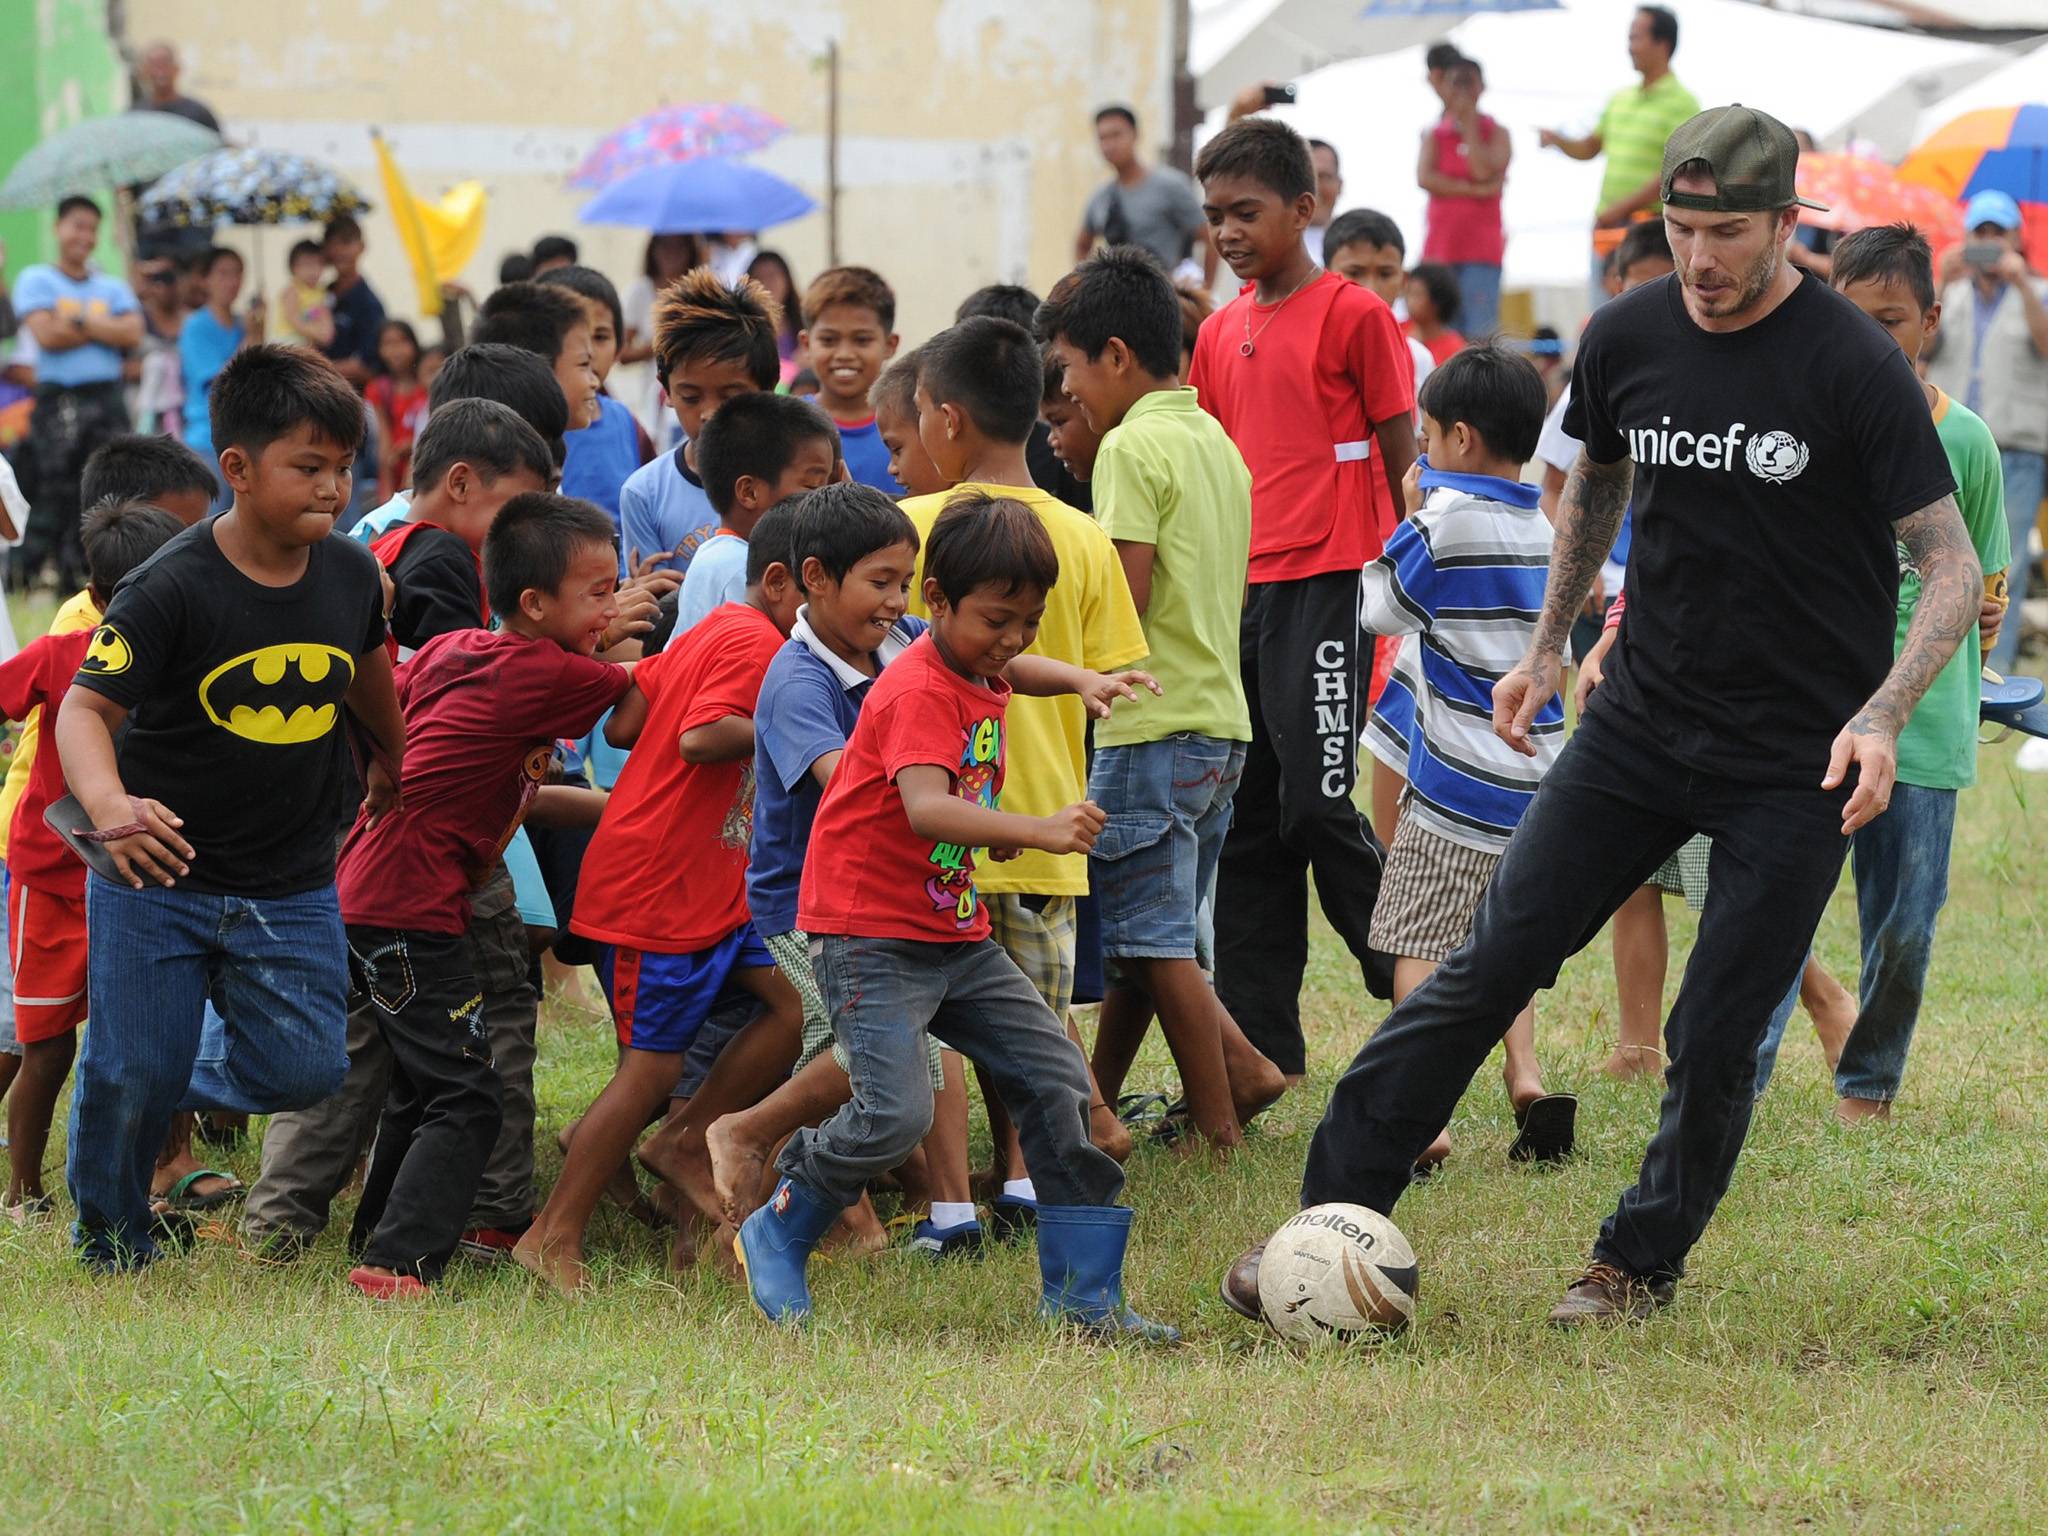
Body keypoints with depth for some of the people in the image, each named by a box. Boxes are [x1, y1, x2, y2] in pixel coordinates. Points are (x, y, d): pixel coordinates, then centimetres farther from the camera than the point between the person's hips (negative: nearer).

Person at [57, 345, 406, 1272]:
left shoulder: (351, 575, -2)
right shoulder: (175, 589, -19)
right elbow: (86, 707, -24)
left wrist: (394, 759, 37)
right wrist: (109, 806, -44)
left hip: (291, 889, 4)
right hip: (158, 875, -4)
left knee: (306, 1067, -6)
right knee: (131, 1072, 0)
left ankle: (173, 1095, 25)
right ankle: (110, 1247, 25)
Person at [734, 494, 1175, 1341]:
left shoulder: (981, 680, 9)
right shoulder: (918, 691, -20)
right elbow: (925, 810, -37)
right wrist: (1039, 831, -48)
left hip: (956, 936, 9)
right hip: (871, 935, -9)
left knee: (1056, 1081, 2)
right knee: (896, 1111, -22)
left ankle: (1082, 1291, 7)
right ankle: (776, 1236, 3)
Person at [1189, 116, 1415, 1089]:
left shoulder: (1353, 316, -6)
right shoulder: (1220, 334, 14)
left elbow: (1400, 462, -5)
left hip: (1324, 589, -7)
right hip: (1237, 596, 7)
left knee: (1317, 809, -10)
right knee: (1247, 821, 7)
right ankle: (1260, 1039, 12)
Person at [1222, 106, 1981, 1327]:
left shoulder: (1854, 366, -15)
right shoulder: (1627, 339, -1)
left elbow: (1952, 564, -13)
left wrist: (1882, 717, -26)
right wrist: (1549, 646, 15)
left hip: (1799, 764, -4)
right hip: (1643, 722, 4)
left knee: (1716, 1039, 0)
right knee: (1487, 971, -2)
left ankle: (1644, 1266, 22)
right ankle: (1332, 1218, 1)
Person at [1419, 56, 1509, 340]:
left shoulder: (1496, 133, 7)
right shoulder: (1434, 135, 11)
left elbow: (1485, 172, -11)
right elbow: (1425, 178, -5)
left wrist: (1469, 125, -7)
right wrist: (1471, 190, -12)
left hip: (1482, 248, -2)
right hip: (1441, 246, 2)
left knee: (1481, 336, -10)